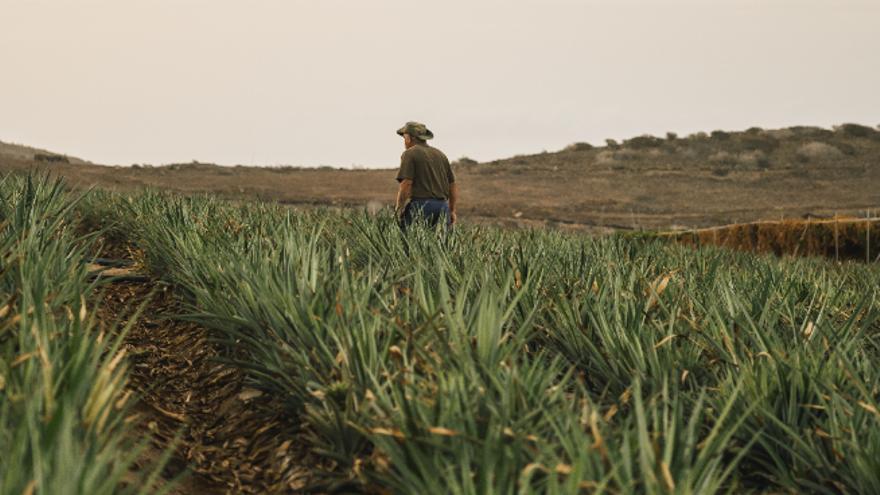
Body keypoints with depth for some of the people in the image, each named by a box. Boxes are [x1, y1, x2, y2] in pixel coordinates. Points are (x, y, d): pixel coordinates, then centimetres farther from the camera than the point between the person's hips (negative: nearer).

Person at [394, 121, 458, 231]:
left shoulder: (409, 154, -1)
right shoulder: (440, 155, 18)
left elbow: (406, 184, -12)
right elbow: (453, 185, 18)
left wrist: (399, 210, -7)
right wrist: (452, 210, 24)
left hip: (420, 206, -6)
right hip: (443, 207, 6)